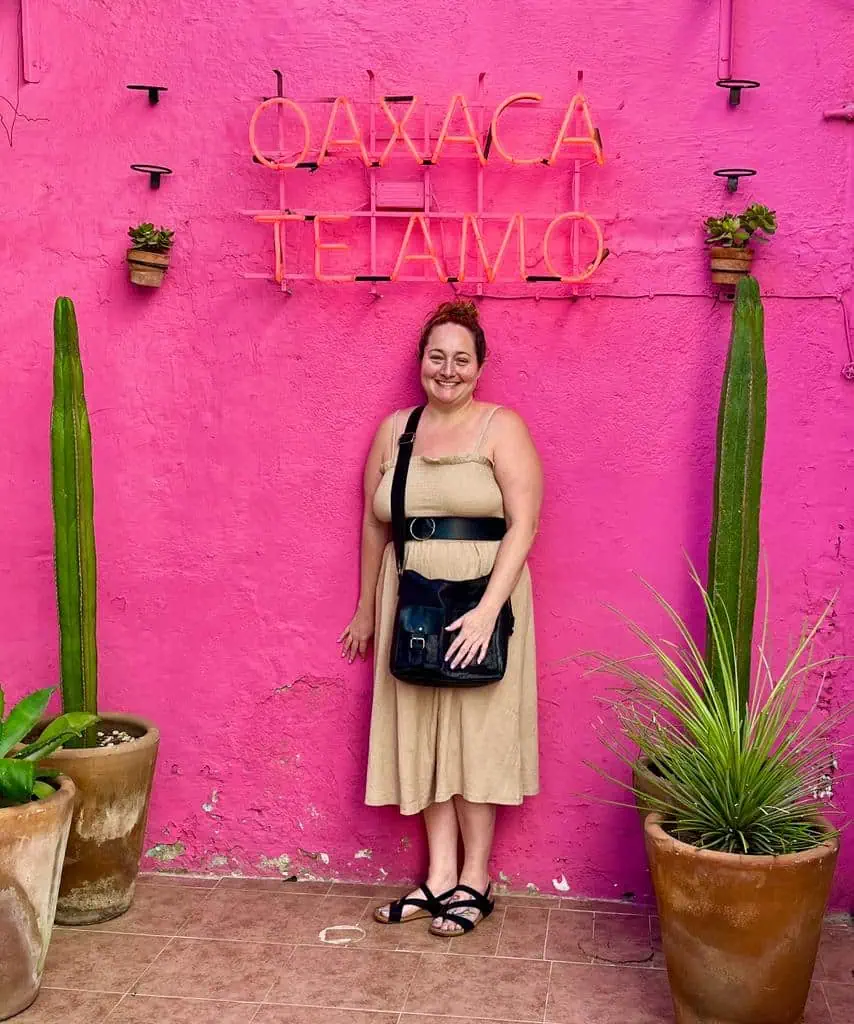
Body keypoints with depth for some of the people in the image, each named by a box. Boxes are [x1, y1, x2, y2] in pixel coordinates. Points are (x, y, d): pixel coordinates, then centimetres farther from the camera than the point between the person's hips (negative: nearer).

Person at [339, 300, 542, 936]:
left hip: (481, 603, -5)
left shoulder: (501, 428, -5)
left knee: (476, 734, 3)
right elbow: (374, 527, 13)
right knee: (422, 735, 8)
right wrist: (367, 610, 15)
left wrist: (487, 611, -21)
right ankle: (440, 875, 19)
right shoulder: (394, 430, 9)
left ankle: (475, 880, 15)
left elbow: (523, 524, -13)